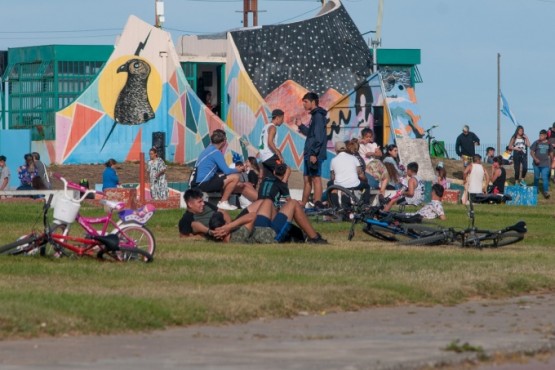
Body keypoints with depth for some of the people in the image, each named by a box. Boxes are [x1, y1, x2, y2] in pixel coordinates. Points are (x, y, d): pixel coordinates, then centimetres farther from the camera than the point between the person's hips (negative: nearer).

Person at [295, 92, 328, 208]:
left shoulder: (318, 116, -11)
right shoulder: (314, 115, 18)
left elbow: (318, 137, -19)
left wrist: (314, 153, -22)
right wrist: (301, 126, 19)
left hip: (315, 154, -10)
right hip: (309, 154, 10)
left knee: (316, 178, -10)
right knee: (307, 179, 13)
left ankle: (317, 204, -12)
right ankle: (303, 204, 18)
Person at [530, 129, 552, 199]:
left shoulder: (548, 143, 1)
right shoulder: (536, 143, -4)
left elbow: (551, 153, 15)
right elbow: (531, 152, -3)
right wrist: (535, 158, -18)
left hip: (545, 164, -1)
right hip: (537, 164, 1)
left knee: (545, 177, -11)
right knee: (536, 177, 13)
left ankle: (546, 192, -13)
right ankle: (536, 189, 31)